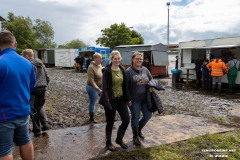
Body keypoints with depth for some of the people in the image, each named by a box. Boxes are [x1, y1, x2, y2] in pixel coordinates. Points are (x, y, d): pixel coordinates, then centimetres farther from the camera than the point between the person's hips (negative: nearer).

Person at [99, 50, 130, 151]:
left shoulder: (122, 70, 5)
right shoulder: (107, 71, -13)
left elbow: (125, 85, 11)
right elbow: (104, 88, -17)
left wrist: (127, 98, 10)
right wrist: (107, 102, -24)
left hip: (121, 99, 6)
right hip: (111, 100, -6)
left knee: (126, 120, 7)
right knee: (110, 123, 8)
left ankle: (119, 139, 31)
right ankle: (108, 143, 31)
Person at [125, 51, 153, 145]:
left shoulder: (145, 70, 7)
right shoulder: (128, 71, -10)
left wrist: (151, 87, -4)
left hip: (145, 98, 6)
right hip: (134, 99, -5)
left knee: (148, 115, 10)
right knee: (135, 118, 4)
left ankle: (139, 130, 37)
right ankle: (135, 137, 24)